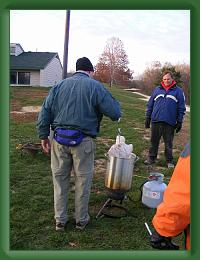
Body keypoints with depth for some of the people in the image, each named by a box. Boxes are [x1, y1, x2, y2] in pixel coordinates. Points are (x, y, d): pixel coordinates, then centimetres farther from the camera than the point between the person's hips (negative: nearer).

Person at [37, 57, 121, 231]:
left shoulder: (59, 85, 9)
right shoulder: (95, 86, -3)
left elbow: (45, 110, 8)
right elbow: (115, 113, -6)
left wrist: (44, 135, 13)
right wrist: (114, 103, 16)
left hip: (59, 140, 4)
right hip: (83, 141, -3)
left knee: (60, 179, 15)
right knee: (83, 181, 12)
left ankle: (60, 220, 26)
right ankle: (81, 219, 27)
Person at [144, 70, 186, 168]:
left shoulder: (178, 91, 3)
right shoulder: (157, 89, 8)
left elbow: (181, 108, 4)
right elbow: (150, 105, 12)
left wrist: (179, 122, 0)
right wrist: (147, 118, 8)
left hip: (170, 122, -2)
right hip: (156, 121, 2)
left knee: (168, 143, 7)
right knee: (154, 141, 11)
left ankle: (169, 161, 20)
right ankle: (151, 158, 23)